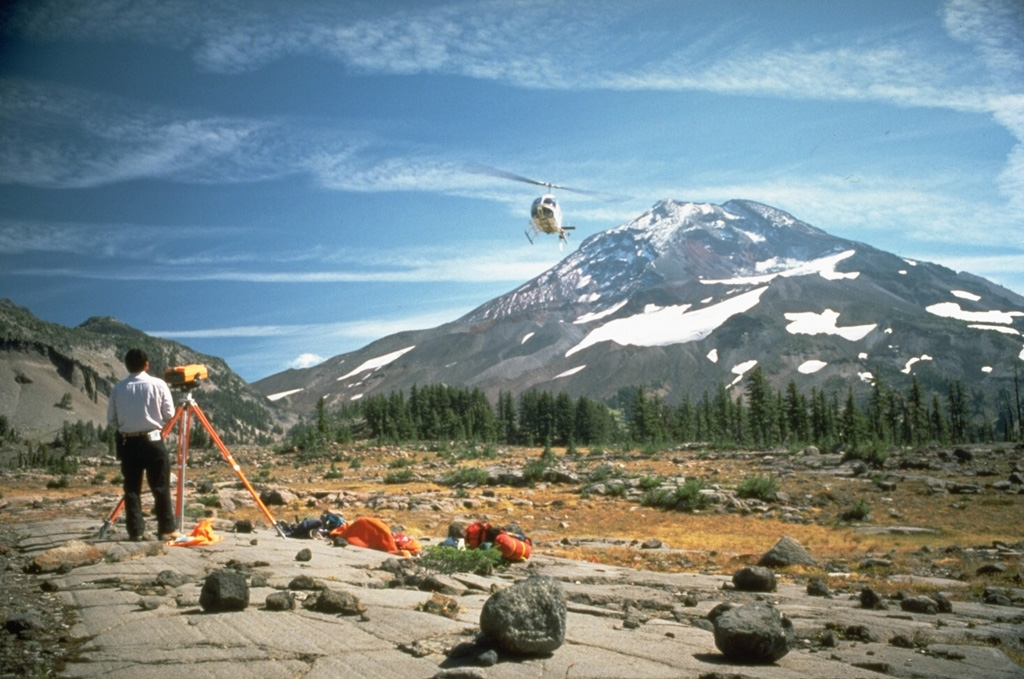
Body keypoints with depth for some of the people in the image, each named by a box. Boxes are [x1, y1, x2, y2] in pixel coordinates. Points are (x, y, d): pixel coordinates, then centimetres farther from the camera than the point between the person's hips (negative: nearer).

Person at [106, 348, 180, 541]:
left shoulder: (118, 388, 2)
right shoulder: (158, 384, -4)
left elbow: (111, 420, 5)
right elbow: (169, 414, -3)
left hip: (127, 443, 2)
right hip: (153, 440, -2)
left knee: (131, 488, 7)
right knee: (161, 487, 3)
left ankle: (135, 531, 8)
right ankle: (167, 530, 5)